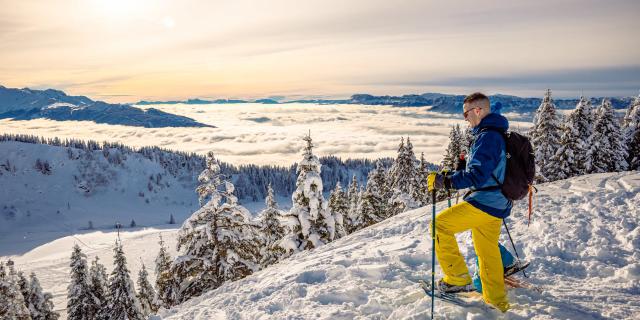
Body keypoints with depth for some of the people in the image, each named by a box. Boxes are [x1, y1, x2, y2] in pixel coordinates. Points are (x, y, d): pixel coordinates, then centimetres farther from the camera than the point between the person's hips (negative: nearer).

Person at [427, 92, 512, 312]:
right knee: (488, 251, 20)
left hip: (483, 203, -10)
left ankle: (458, 278, -1)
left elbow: (477, 176, -27)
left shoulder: (487, 137, -17)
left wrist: (446, 181, -27)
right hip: (497, 206, 10)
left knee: (440, 224, -6)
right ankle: (496, 300, 33)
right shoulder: (498, 135, 16)